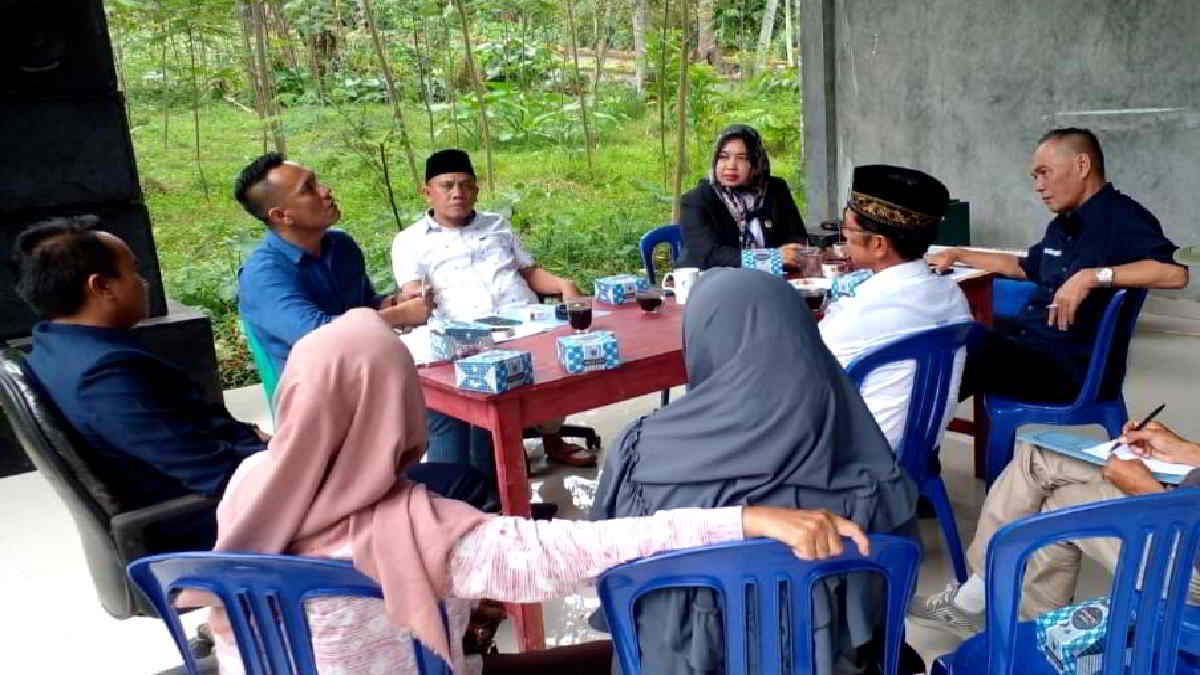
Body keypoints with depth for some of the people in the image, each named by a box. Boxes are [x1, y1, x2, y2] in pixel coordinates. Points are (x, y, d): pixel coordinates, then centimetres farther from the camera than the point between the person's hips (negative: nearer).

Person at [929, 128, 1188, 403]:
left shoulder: (1120, 216, -10)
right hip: (1025, 340, 9)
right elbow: (1026, 267, 35)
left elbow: (1175, 272, -25)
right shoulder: (1062, 225, 16)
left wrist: (1092, 277, -30)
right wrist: (959, 255, 31)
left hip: (1072, 365, -9)